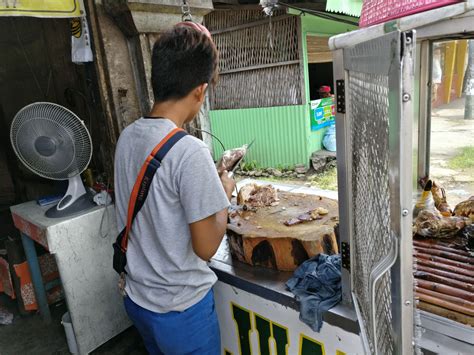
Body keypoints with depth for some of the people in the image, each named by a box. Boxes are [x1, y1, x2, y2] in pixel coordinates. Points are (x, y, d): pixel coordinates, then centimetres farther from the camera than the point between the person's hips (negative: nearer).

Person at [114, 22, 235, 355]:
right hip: (181, 308, -6)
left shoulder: (127, 137, -5)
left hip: (137, 297, 7)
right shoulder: (190, 151, -28)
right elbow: (205, 247, -21)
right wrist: (224, 194, -7)